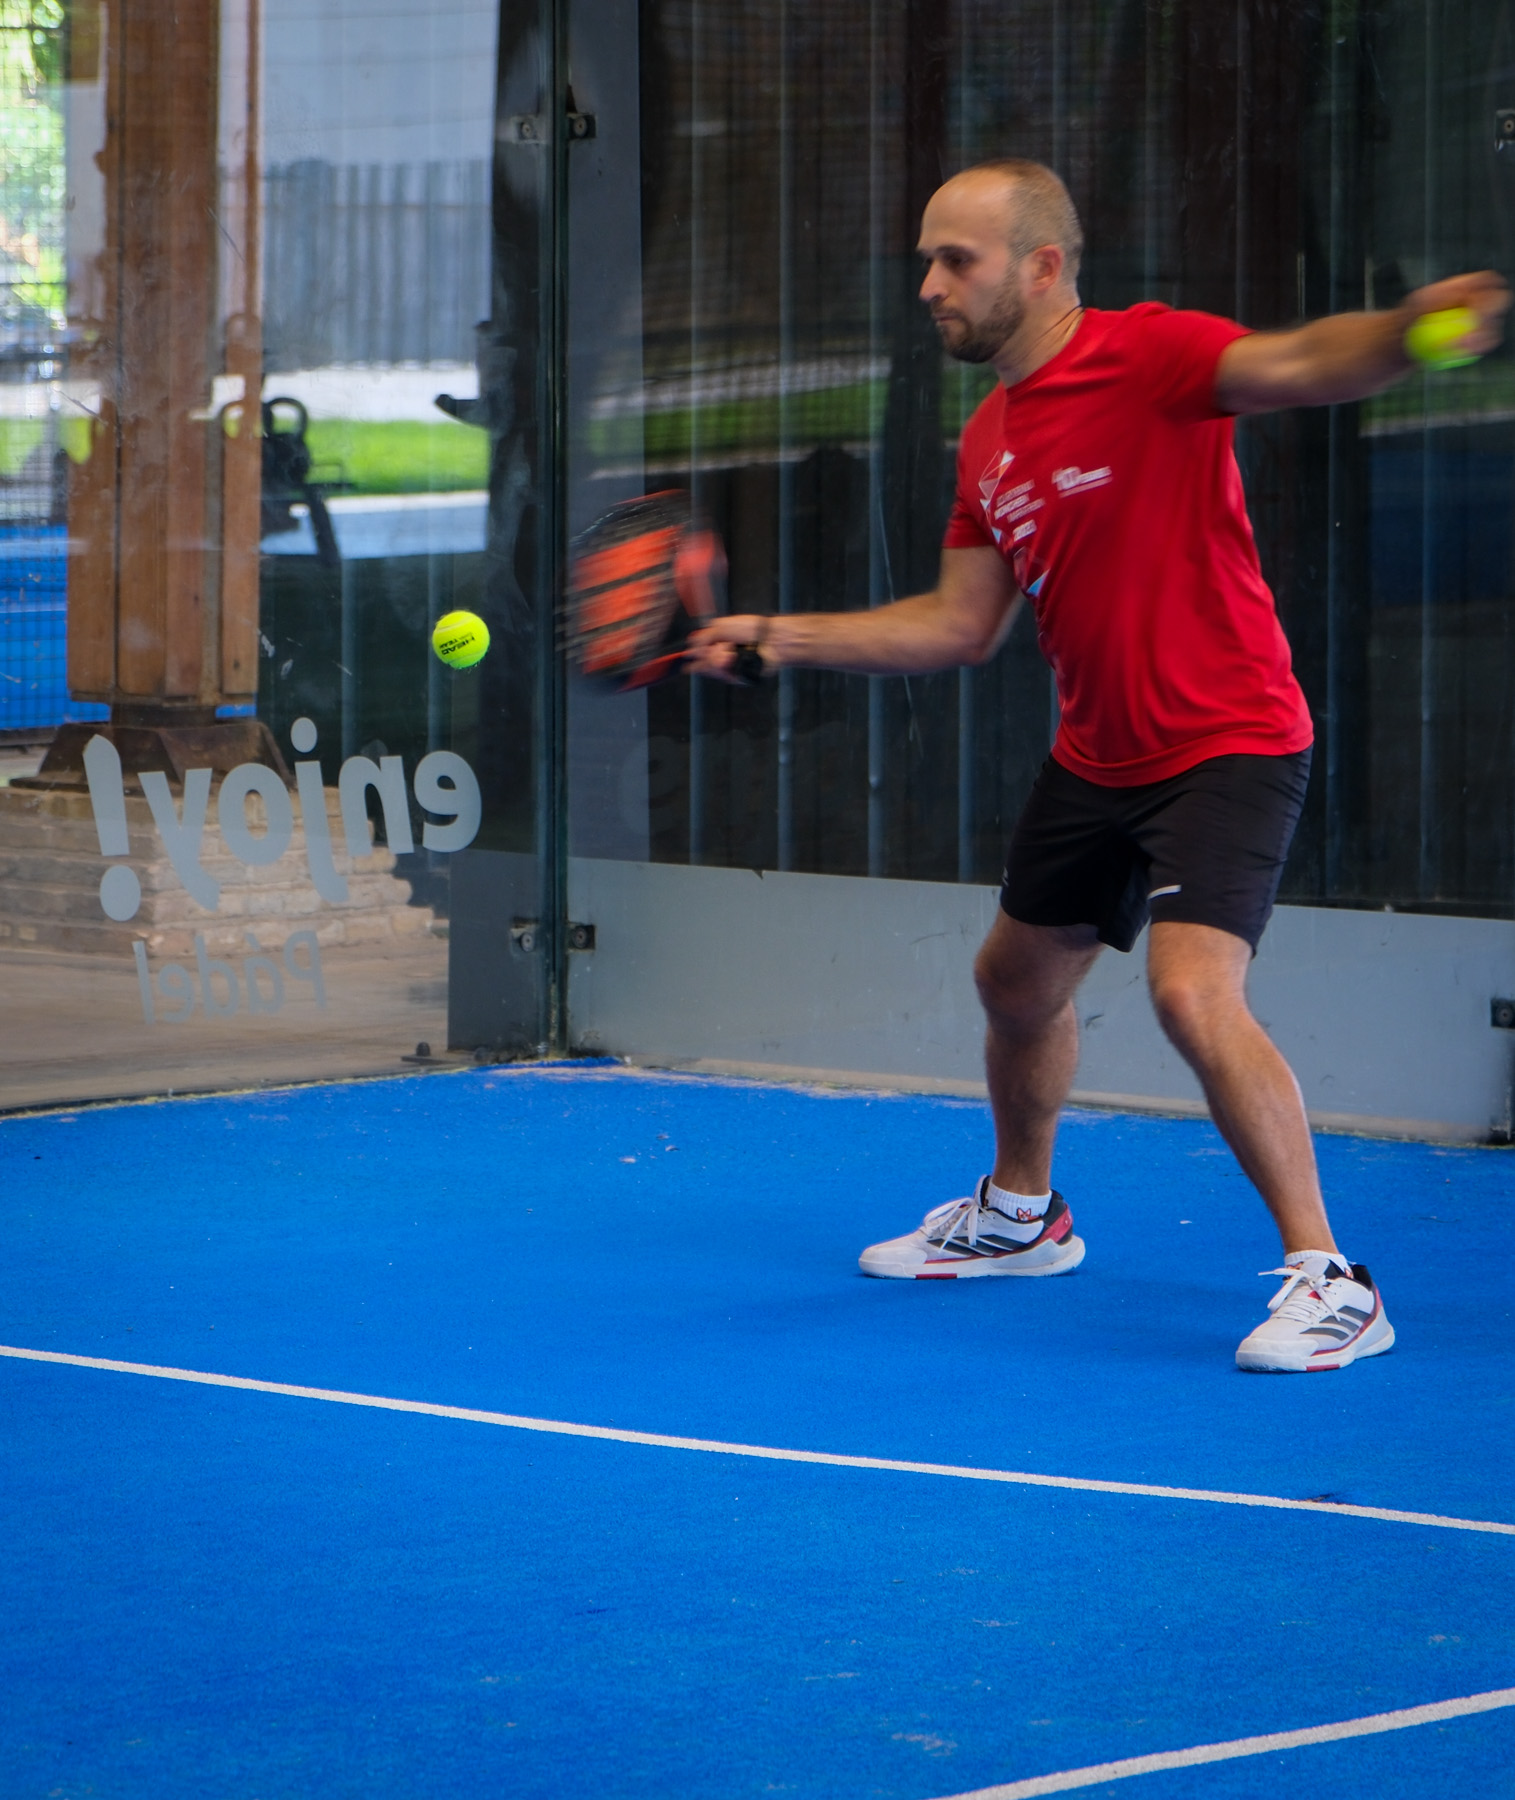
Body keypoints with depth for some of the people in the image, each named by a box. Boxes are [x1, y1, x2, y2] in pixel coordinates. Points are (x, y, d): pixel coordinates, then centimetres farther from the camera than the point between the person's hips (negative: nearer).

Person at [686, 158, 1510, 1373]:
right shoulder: (989, 442, 7)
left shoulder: (1147, 357, -19)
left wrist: (1407, 329, -59)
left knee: (1194, 993, -26)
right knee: (1017, 980, 23)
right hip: (1097, 760, 9)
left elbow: (1301, 365, -37)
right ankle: (1020, 1216, 50)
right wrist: (782, 636, 10)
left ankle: (1330, 1283, -18)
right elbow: (962, 626, 14)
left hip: (1228, 745, -9)